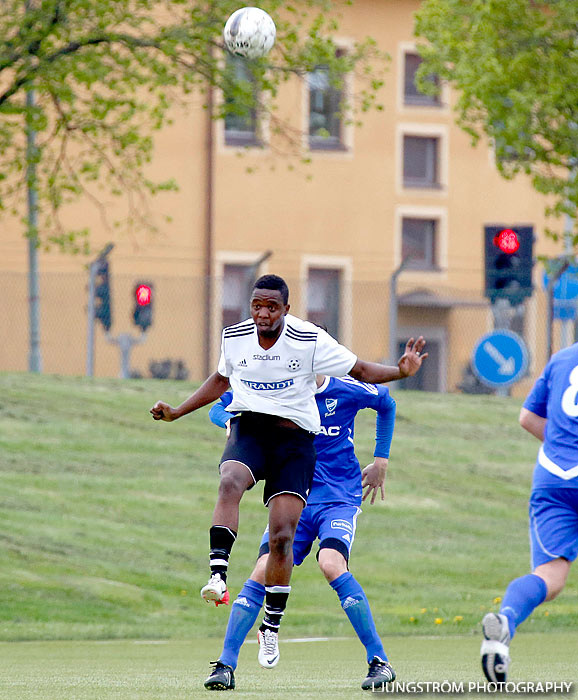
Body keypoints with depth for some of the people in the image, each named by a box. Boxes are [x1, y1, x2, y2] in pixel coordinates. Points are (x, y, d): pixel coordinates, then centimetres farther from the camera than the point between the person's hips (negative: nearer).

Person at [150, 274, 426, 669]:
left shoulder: (310, 340, -7)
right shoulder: (234, 338, 3)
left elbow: (361, 371, -1)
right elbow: (222, 379, 24)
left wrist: (401, 371, -18)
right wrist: (177, 412, 22)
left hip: (295, 440, -2)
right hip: (248, 429, 2)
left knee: (283, 535, -9)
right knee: (230, 483, -34)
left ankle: (272, 627, 5)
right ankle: (218, 577, -44)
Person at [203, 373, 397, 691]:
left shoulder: (346, 390, -5)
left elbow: (385, 403, 17)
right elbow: (220, 406, 7)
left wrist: (380, 461, 17)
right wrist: (231, 421, -17)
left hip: (339, 500, -3)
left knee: (331, 564, -29)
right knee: (263, 572, -17)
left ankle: (379, 662, -21)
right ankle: (226, 665, -9)